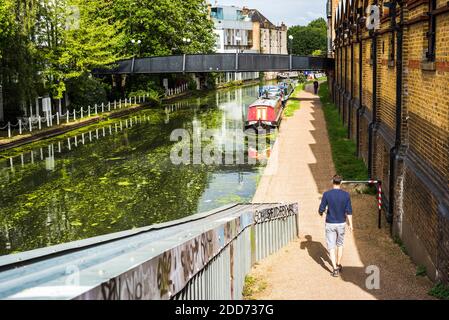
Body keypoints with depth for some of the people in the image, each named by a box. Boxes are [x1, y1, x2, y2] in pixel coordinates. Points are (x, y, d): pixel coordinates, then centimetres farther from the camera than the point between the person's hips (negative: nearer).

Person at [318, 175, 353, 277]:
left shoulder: (327, 194, -12)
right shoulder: (346, 195, -7)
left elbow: (321, 210, -8)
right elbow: (349, 211, -5)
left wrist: (321, 213, 15)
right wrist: (350, 224, 6)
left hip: (330, 224, -2)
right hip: (341, 223, 2)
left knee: (331, 246, 2)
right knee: (340, 244, 20)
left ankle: (335, 269, -6)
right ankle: (338, 265, 31)